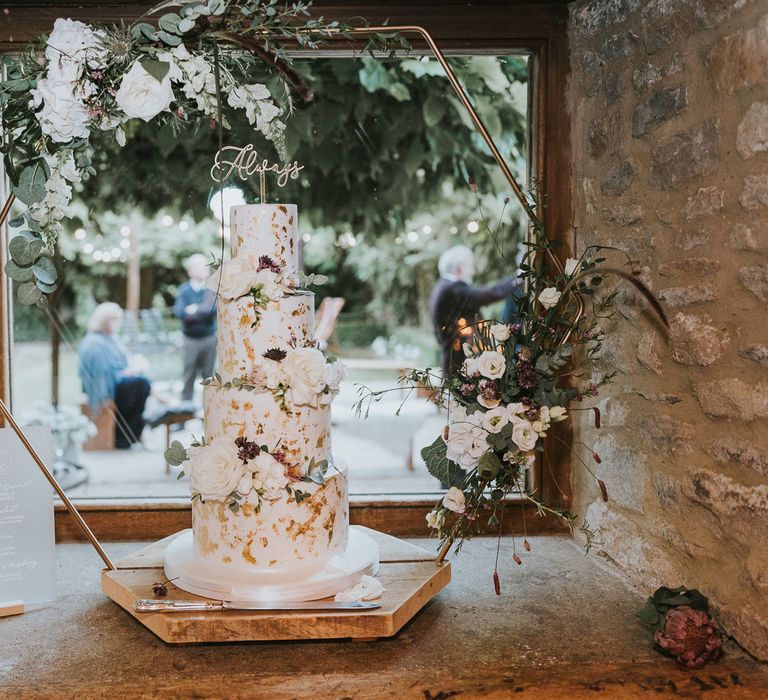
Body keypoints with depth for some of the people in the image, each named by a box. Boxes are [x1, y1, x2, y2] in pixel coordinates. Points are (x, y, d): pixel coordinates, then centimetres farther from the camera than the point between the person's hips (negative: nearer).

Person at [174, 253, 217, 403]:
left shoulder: (212, 288, 1)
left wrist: (195, 309, -15)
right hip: (191, 339, -1)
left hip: (209, 338, 1)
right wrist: (204, 311, -18)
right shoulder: (184, 290, -1)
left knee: (208, 375, 8)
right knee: (189, 376, 4)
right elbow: (179, 312, -14)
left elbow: (214, 308, -13)